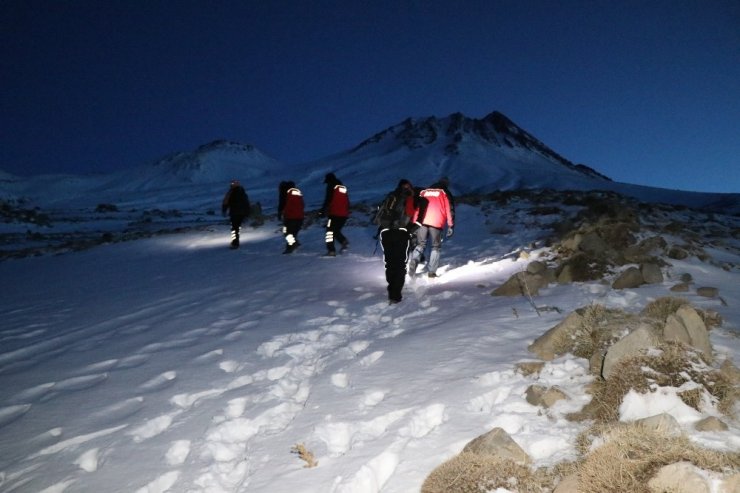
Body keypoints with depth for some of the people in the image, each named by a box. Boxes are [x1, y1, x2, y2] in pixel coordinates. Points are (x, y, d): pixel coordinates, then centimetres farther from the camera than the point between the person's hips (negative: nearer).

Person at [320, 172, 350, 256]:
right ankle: (344, 241, -5)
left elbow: (328, 200, -11)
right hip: (344, 214, 7)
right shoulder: (343, 187, 17)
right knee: (337, 230, 19)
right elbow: (347, 201, 22)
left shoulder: (331, 187, -3)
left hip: (335, 214, -7)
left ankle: (331, 250, -7)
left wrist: (322, 211, -7)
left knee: (330, 231, 0)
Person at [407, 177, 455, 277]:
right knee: (436, 247, 12)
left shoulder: (423, 192, 24)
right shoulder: (445, 193, 14)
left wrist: (414, 223, 23)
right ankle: (431, 272, 5)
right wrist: (450, 226, 4)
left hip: (421, 221, 3)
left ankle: (414, 261, -17)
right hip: (436, 223, -2)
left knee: (420, 244, 13)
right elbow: (450, 210, 5)